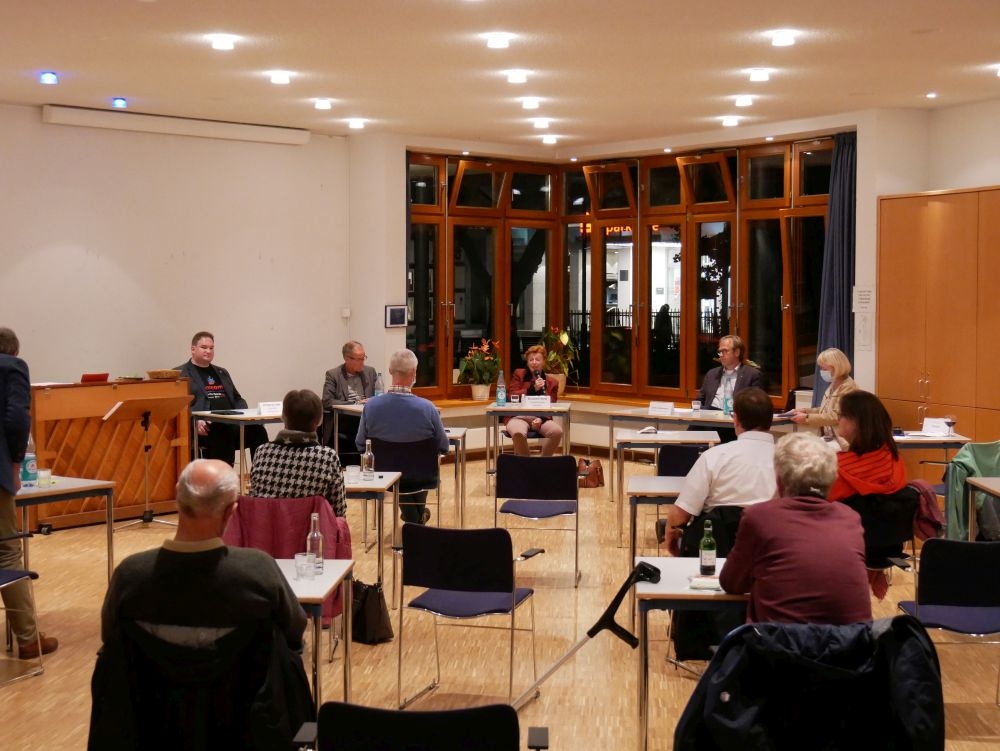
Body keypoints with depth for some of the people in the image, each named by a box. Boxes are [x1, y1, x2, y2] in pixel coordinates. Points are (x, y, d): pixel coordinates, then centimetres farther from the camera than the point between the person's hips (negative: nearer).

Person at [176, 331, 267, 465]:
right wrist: (195, 421, -21)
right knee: (223, 434, -38)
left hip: (231, 423, 5)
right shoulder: (180, 373, 9)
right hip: (205, 427, -5)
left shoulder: (222, 372, 29)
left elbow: (237, 399, 30)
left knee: (257, 430, -24)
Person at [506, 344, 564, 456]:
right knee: (518, 433, -37)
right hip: (519, 417, -2)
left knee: (557, 431, -29)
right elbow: (511, 396, -1)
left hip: (541, 418, 2)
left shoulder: (552, 382, 14)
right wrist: (532, 389, -14)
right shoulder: (518, 374, 11)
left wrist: (541, 419, -14)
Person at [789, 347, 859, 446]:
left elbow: (836, 417, -22)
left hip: (841, 442, -9)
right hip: (828, 439, 9)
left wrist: (807, 418, -23)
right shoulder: (833, 385, 15)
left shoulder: (848, 387, -16)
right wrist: (805, 411, 6)